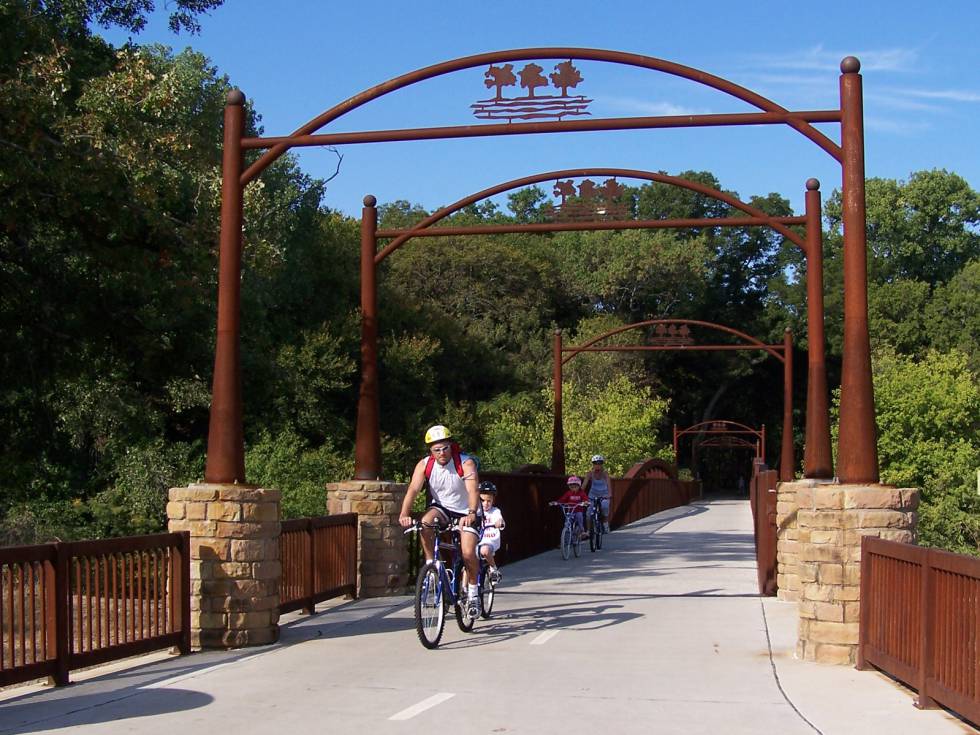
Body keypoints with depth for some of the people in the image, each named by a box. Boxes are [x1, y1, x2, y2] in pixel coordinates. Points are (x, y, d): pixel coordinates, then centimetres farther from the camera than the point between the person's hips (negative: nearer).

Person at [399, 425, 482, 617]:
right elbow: (413, 489, -25)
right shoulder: (424, 465, -13)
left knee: (468, 552, -19)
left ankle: (472, 592, 6)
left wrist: (472, 513, -54)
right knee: (425, 522, -32)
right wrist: (404, 514, -42)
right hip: (441, 508, 2)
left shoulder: (466, 463, -22)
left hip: (466, 513, -2)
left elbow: (473, 490, -35)